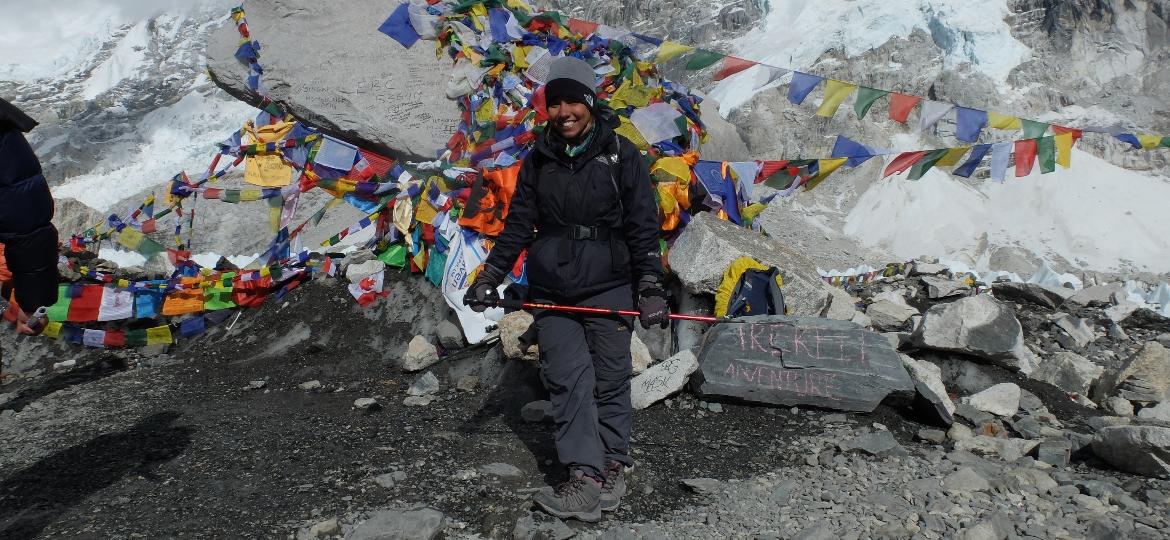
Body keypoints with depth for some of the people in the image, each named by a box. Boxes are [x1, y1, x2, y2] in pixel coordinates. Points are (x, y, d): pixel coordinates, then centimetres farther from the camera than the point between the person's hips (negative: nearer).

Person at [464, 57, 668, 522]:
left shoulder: (621, 155, -1)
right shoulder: (538, 161, 9)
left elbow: (643, 226, -3)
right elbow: (518, 224, 12)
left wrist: (651, 288, -9)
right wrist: (490, 276, 6)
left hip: (607, 287, -2)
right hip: (552, 292, 2)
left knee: (610, 380, 3)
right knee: (569, 380, -6)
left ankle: (613, 465, 16)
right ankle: (585, 477, -7)